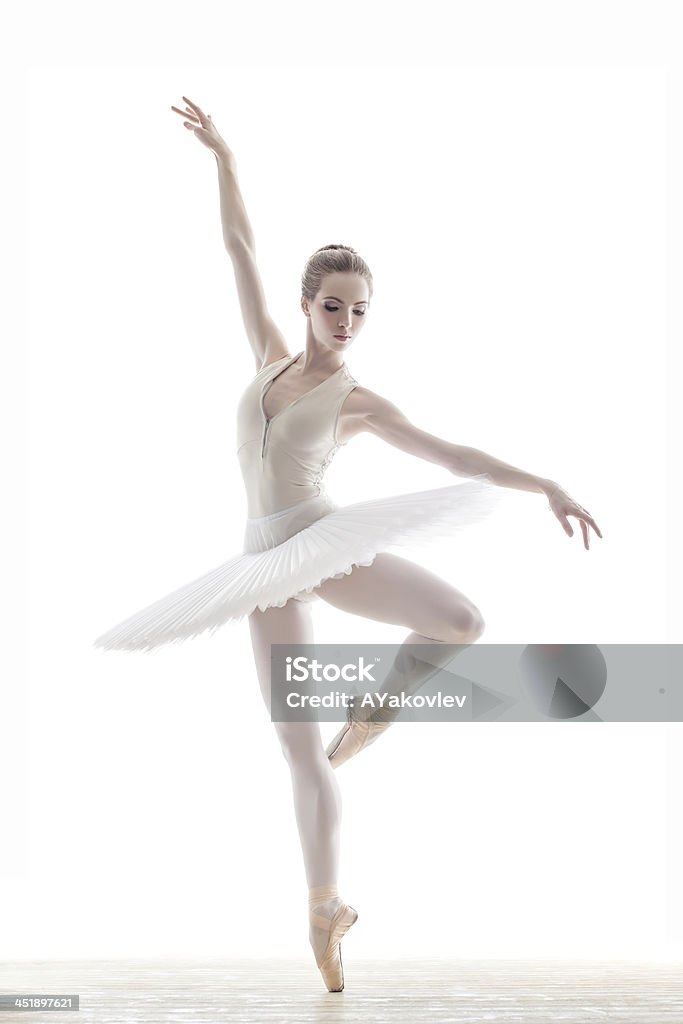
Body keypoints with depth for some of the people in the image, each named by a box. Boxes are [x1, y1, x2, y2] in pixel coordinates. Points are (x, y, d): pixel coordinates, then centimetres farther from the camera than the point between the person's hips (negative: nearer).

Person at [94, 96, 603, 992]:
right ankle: (325, 908, 12)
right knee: (302, 756, 0)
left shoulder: (360, 401, 3)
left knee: (463, 621, -29)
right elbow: (241, 249, 13)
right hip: (269, 564, 2)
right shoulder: (270, 355, 10)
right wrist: (223, 155, 13)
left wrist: (548, 487, -8)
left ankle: (375, 710, -2)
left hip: (331, 542, -1)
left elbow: (454, 455, 0)